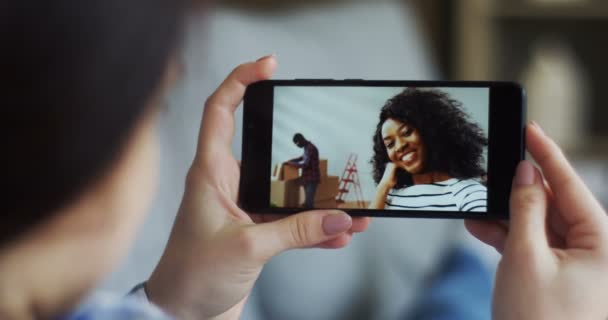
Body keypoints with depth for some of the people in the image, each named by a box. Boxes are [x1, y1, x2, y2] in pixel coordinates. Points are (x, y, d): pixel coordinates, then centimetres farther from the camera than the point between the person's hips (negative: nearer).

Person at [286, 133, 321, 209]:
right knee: (307, 201, 11)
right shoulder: (307, 147, 12)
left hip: (312, 179, -10)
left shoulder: (310, 148, -19)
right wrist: (292, 160, 17)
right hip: (307, 178, 10)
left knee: (309, 202, -13)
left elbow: (305, 164, -23)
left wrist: (292, 163, -11)